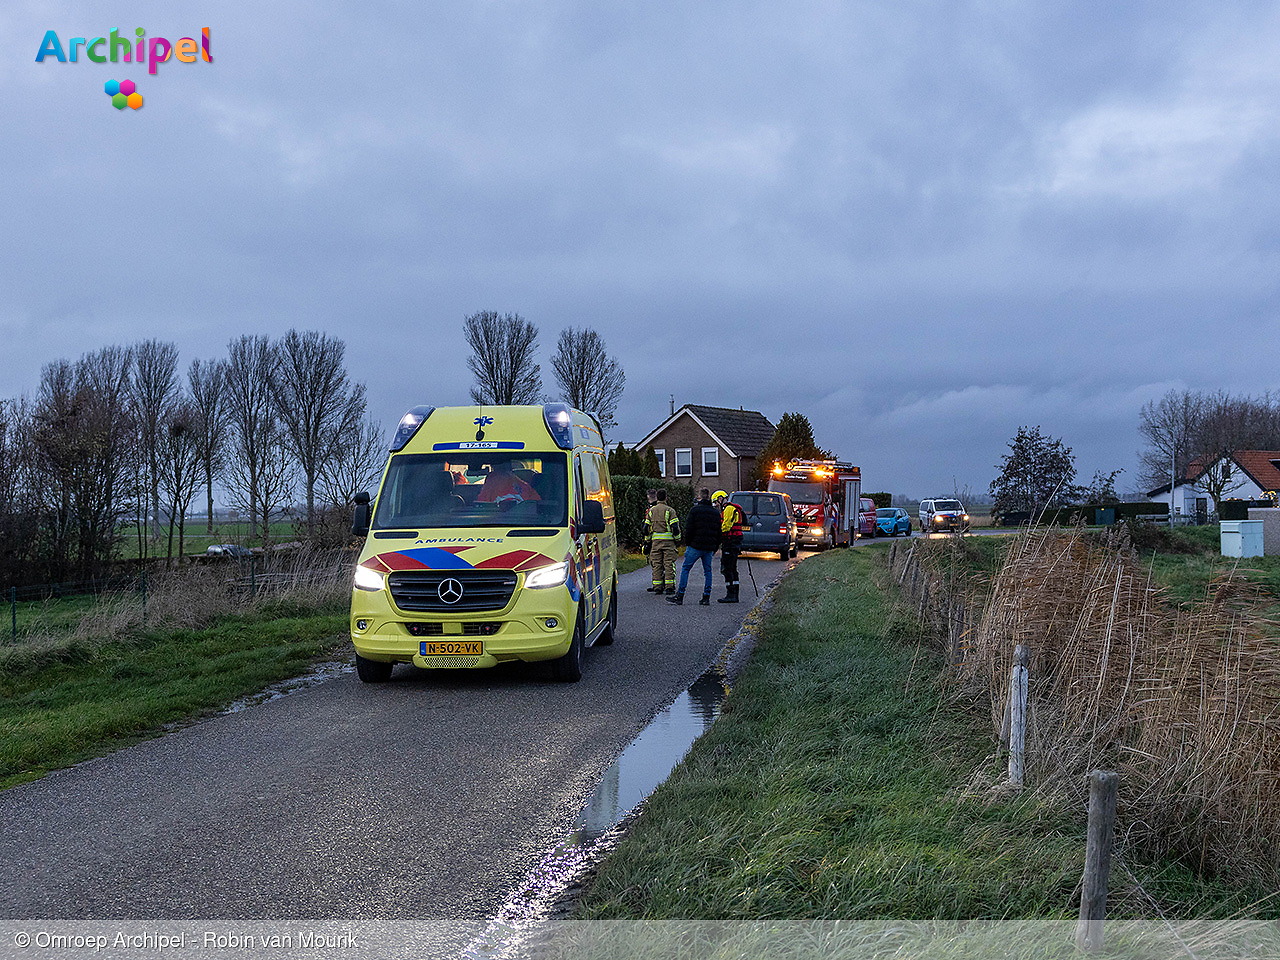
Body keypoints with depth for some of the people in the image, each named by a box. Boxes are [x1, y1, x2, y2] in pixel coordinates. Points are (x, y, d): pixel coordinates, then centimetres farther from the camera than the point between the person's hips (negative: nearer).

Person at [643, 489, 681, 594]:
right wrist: (677, 538, 3)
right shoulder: (669, 510, -4)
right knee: (669, 563, 0)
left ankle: (657, 587, 4)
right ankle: (669, 586, -2)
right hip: (668, 540, -3)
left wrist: (647, 541, 17)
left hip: (655, 541, 3)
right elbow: (675, 527, -9)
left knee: (657, 564, 6)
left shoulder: (651, 511, 8)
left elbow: (646, 528, 9)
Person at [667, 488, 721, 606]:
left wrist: (687, 543, 2)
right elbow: (719, 531, 13)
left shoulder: (694, 510, -5)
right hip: (709, 547, 5)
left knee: (685, 568, 1)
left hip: (695, 545, -5)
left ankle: (680, 596, -2)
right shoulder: (716, 512, 11)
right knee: (707, 570, 10)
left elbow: (688, 529, -9)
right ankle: (706, 597, 6)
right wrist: (715, 547, 18)